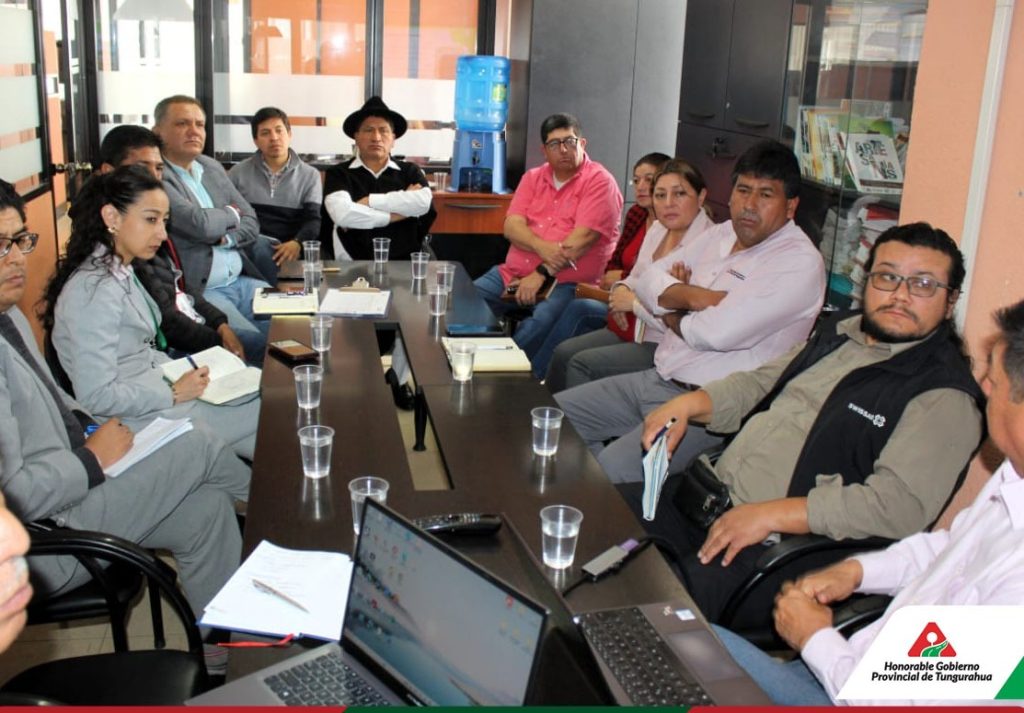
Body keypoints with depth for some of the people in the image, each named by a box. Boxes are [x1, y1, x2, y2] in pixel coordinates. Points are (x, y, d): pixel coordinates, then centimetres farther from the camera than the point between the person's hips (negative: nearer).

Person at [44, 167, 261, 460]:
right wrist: (175, 392, -16)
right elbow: (97, 397, -24)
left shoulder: (121, 272, 9)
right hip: (137, 421, -9)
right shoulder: (94, 288, -20)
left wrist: (182, 371, 2)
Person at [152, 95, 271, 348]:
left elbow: (251, 224, 13)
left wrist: (224, 237, -8)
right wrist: (230, 214, 0)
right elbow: (200, 223, -21)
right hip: (197, 291, -7)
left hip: (241, 281, 8)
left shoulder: (212, 168, 15)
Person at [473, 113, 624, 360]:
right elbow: (511, 226, 2)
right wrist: (541, 246, -18)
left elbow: (582, 239, -14)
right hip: (515, 273, 6)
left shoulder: (599, 181, -4)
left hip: (566, 282, -5)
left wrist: (542, 274, -16)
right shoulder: (533, 177, 14)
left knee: (542, 319, -35)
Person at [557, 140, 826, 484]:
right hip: (657, 378, 9)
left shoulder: (800, 262, -14)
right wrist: (691, 296, -14)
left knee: (611, 470, -28)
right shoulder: (720, 234, 12)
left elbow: (718, 331, -25)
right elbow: (647, 281, 8)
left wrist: (671, 314, -4)